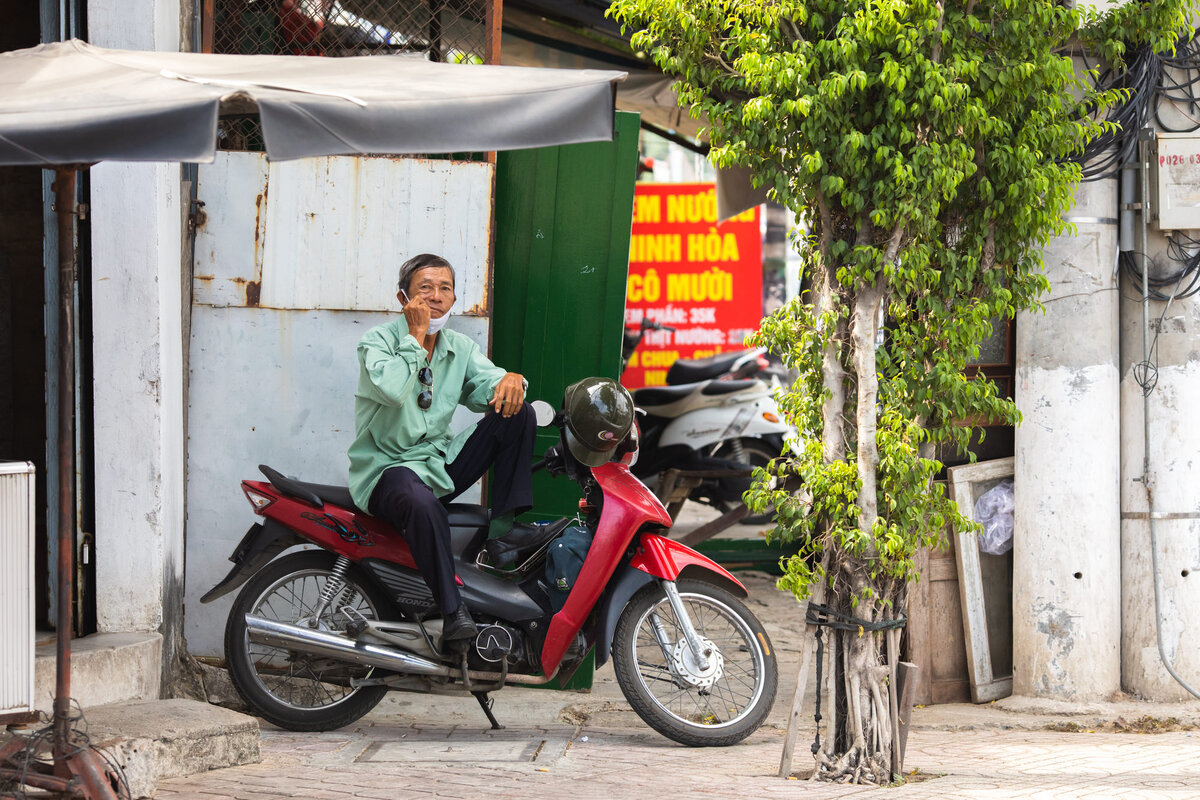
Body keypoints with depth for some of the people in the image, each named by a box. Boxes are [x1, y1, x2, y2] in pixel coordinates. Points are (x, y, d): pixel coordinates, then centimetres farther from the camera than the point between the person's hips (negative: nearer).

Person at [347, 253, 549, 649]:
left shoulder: (460, 348, 11)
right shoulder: (379, 340, -8)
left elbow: (489, 388, 2)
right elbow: (390, 389, -28)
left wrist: (510, 379, -21)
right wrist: (416, 336, -20)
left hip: (442, 463, 7)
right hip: (389, 466, -7)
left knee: (517, 414, -6)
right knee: (421, 504, -41)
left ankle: (503, 528, -13)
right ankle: (453, 612, -35)